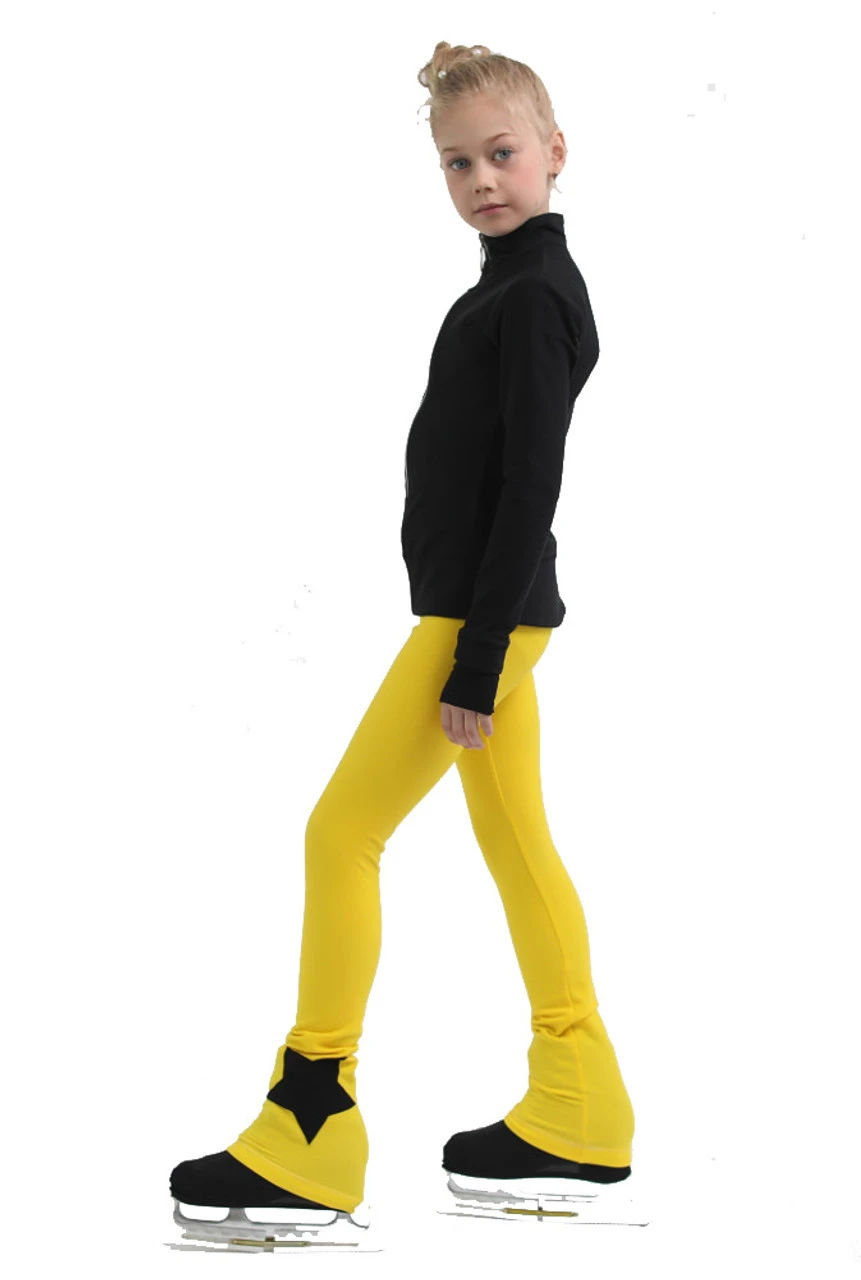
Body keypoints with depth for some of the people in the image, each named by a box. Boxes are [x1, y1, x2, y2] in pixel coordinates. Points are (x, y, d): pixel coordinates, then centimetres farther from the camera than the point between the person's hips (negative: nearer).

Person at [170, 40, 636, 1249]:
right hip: (485, 609, 10)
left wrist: (476, 659, -21)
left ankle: (312, 1125, -6)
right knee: (517, 843, 13)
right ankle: (578, 1112, 21)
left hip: (482, 613, -10)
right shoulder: (524, 288, 14)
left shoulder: (531, 297, -16)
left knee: (344, 829, -9)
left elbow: (532, 487, -20)